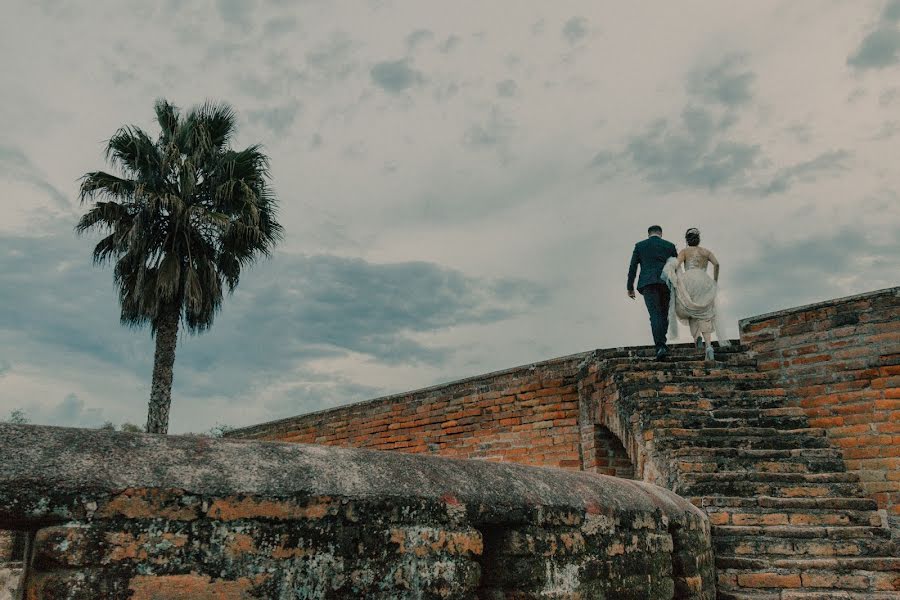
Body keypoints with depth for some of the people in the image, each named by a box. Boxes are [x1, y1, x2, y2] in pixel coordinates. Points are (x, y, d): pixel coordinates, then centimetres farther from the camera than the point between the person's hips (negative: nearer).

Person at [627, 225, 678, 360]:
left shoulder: (640, 245, 12)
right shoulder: (670, 246, 15)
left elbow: (632, 267, 6)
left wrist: (630, 288, 9)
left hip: (648, 283, -1)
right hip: (666, 283, 1)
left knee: (655, 315, -12)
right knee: (664, 314, 18)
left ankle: (660, 346, -28)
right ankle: (661, 342, 12)